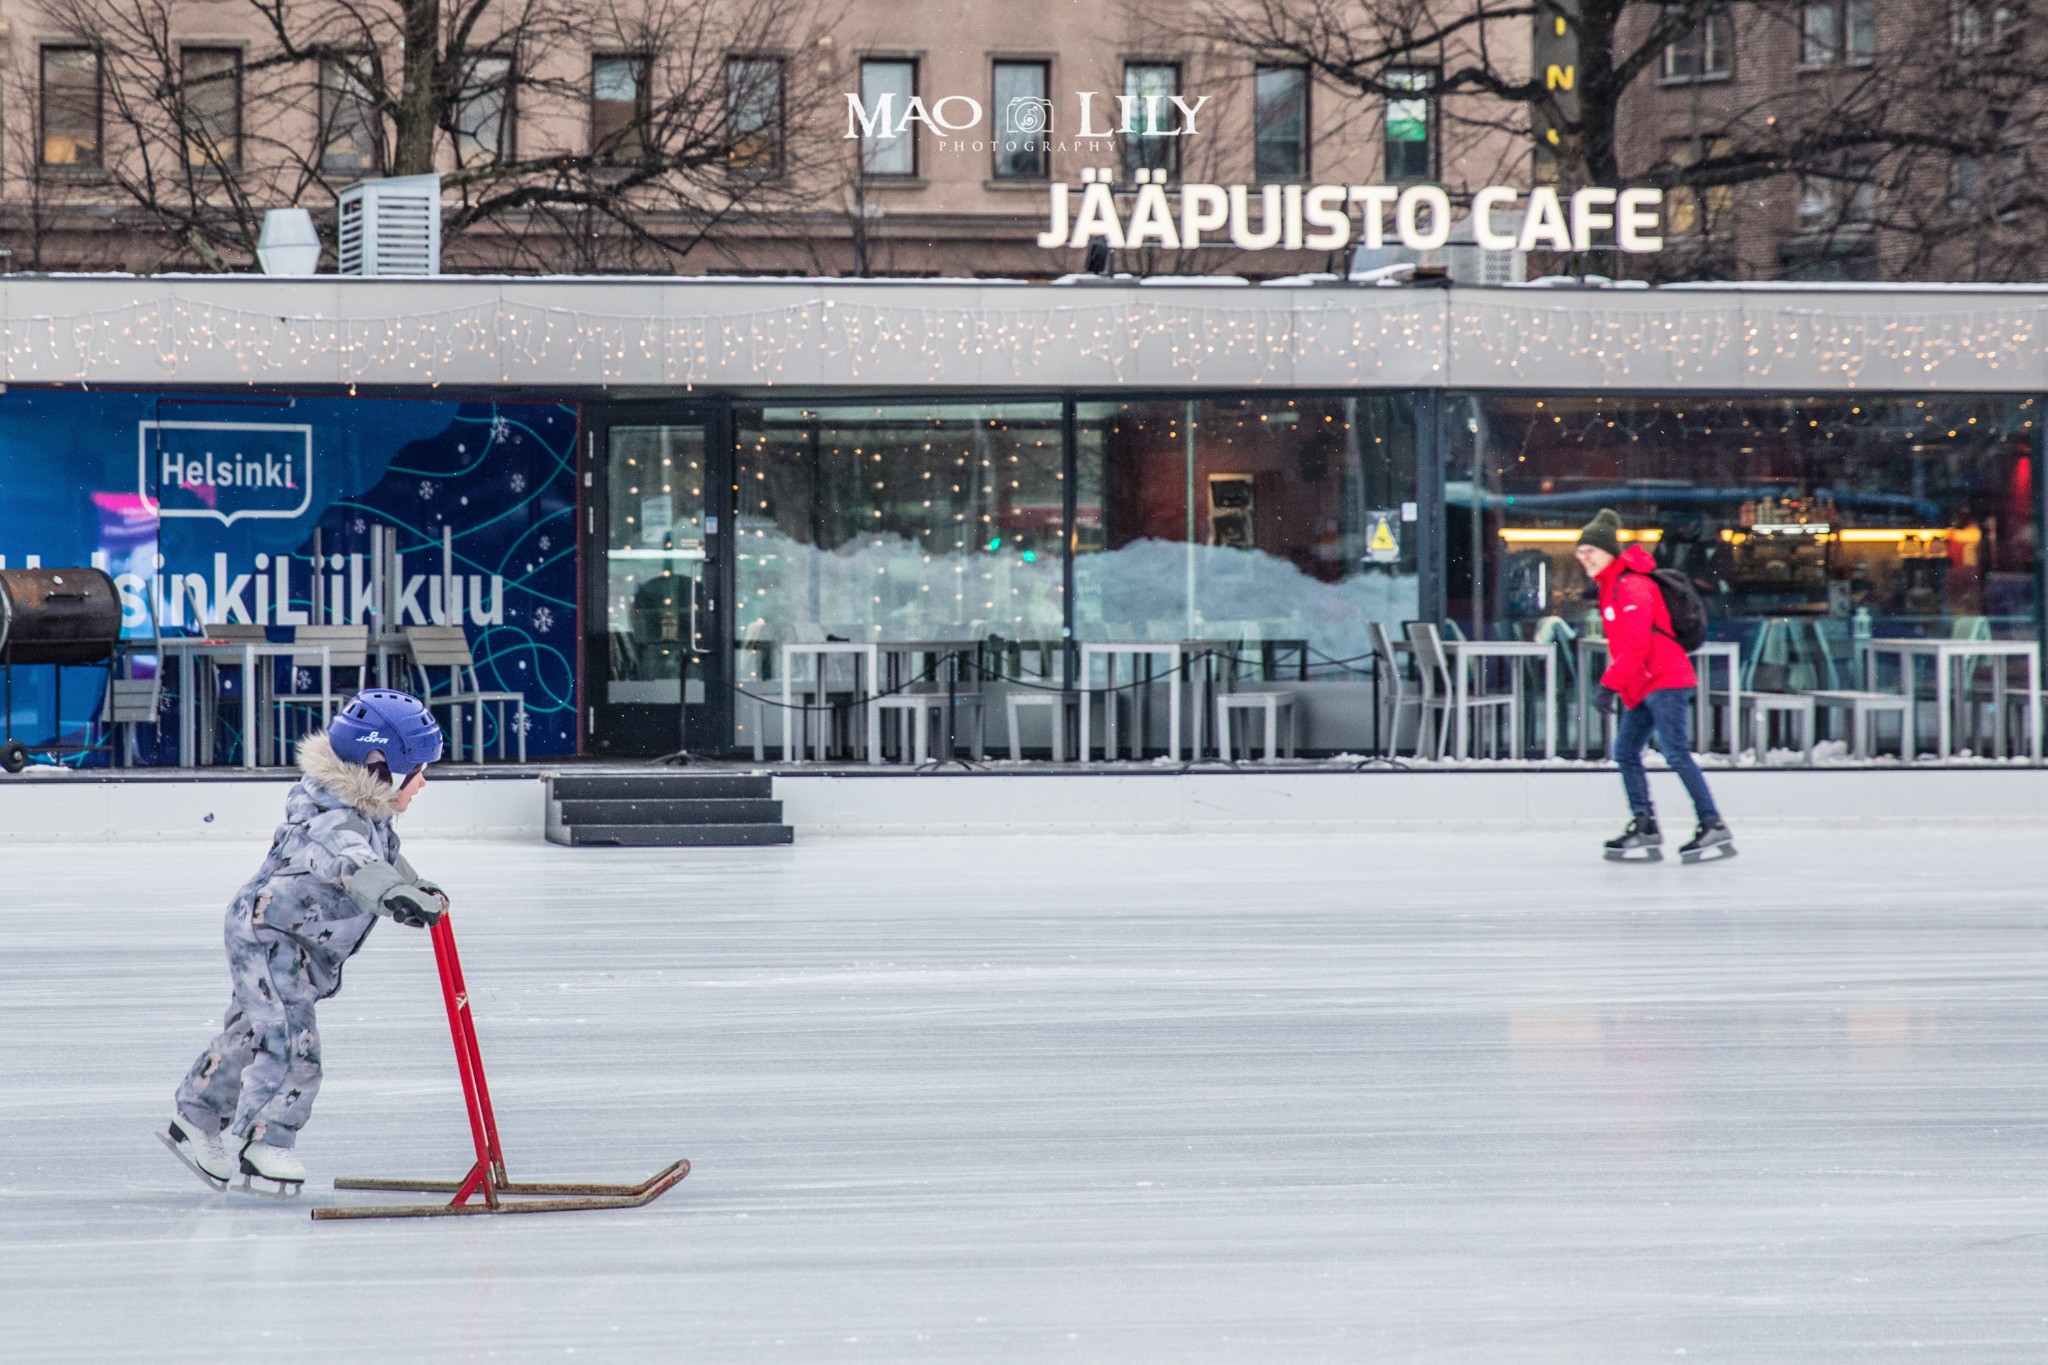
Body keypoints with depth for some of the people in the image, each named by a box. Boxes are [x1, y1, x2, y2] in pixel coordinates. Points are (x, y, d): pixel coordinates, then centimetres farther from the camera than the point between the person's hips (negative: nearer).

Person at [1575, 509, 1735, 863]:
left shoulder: (1633, 586, -13)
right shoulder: (1610, 588, 18)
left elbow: (1636, 643, -22)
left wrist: (1610, 683, -21)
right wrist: (1615, 683, 20)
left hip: (1664, 680, -11)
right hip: (1642, 688, 11)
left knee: (1676, 752, -15)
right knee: (1625, 751, 8)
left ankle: (1713, 827, -17)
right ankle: (1644, 827, 8)